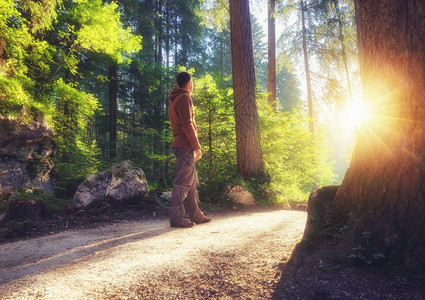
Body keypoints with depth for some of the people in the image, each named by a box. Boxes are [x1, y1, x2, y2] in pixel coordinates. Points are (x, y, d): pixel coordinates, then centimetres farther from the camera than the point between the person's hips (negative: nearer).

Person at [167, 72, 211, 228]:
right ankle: (176, 217, -5)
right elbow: (187, 125, -17)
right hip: (186, 146, -10)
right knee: (183, 182, -8)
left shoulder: (173, 101, 22)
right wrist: (197, 147, -15)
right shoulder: (184, 98, -8)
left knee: (192, 182, 13)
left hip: (180, 145, 10)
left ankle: (196, 215, 19)